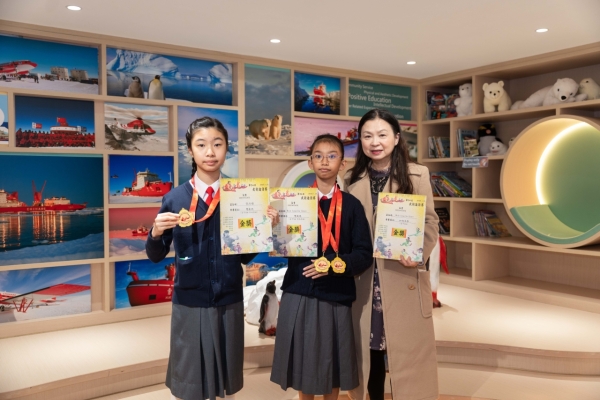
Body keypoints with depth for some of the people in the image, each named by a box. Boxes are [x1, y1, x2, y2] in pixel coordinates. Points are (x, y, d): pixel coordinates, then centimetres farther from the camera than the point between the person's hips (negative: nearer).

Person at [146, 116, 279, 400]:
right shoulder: (175, 198, -4)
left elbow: (246, 256, 1)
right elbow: (156, 256, 0)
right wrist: (156, 233, -20)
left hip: (229, 302, 1)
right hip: (189, 303, -1)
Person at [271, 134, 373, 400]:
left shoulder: (351, 205, 1)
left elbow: (365, 254, -4)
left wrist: (335, 264, -18)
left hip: (336, 296, -1)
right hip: (299, 294, 1)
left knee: (332, 364, 11)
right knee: (302, 363, 11)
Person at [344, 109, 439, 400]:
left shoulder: (417, 175, 0)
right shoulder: (352, 180, 7)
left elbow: (430, 221, -2)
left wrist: (418, 254, -19)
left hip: (403, 276, -2)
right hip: (365, 279, 3)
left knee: (409, 347, 4)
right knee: (369, 346, 12)